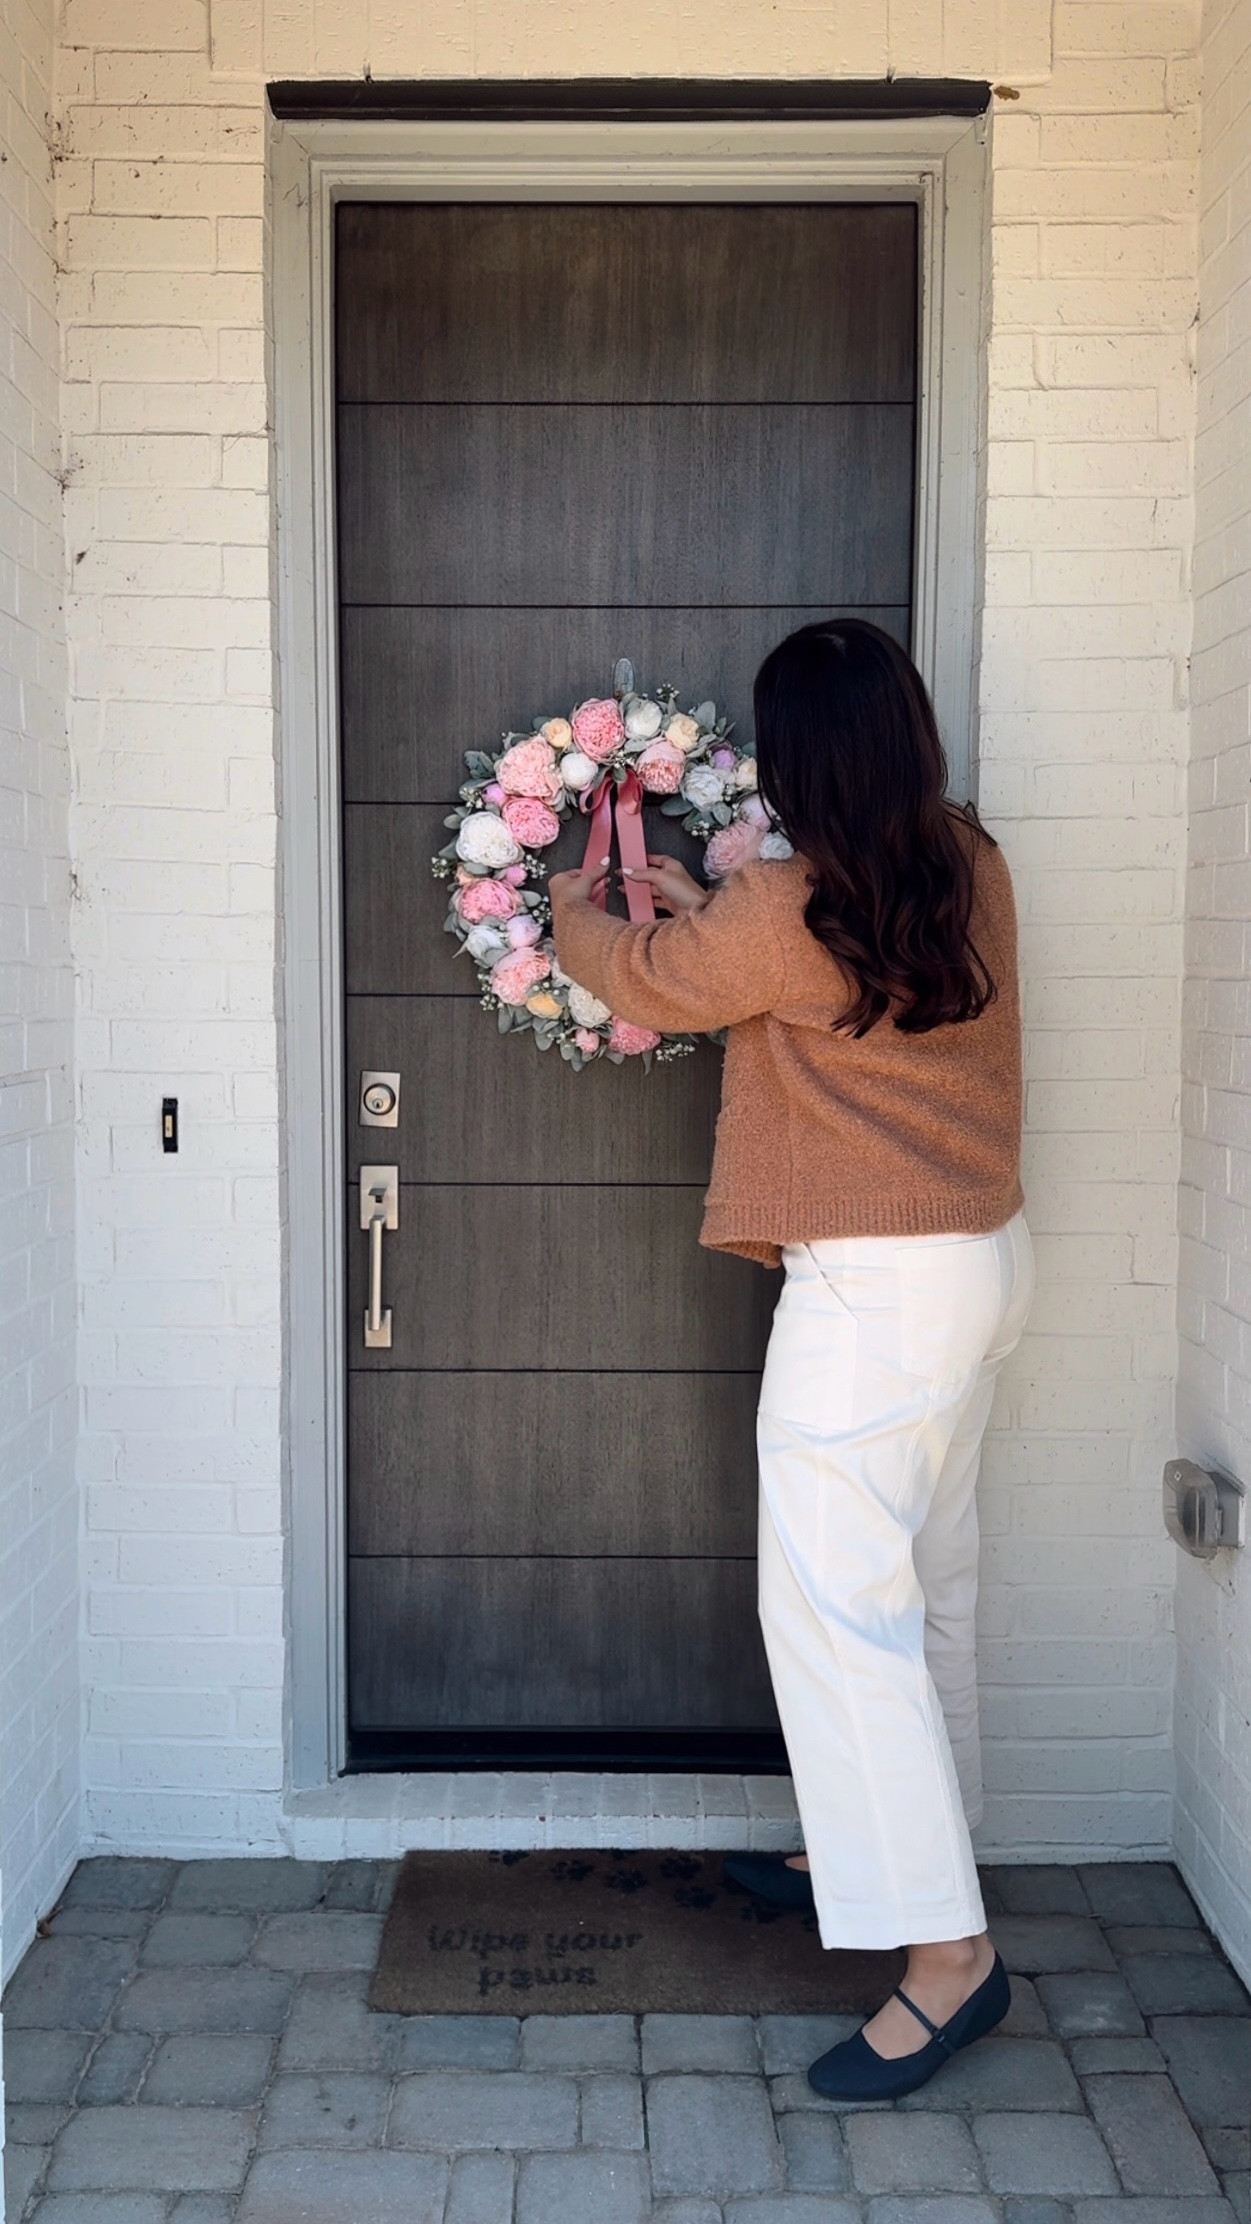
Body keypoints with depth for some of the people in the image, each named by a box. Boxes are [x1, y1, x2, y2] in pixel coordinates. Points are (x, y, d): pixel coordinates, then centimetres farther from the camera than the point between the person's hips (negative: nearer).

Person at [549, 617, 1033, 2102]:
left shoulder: (785, 909, -19)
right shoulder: (970, 868, 1)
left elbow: (637, 982, -2)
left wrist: (574, 914, 20)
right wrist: (708, 908, 21)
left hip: (876, 1290, -9)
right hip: (983, 1258, 9)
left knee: (836, 1602, -4)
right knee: (922, 1585, 18)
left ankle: (948, 1950, -1)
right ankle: (880, 1846, 35)